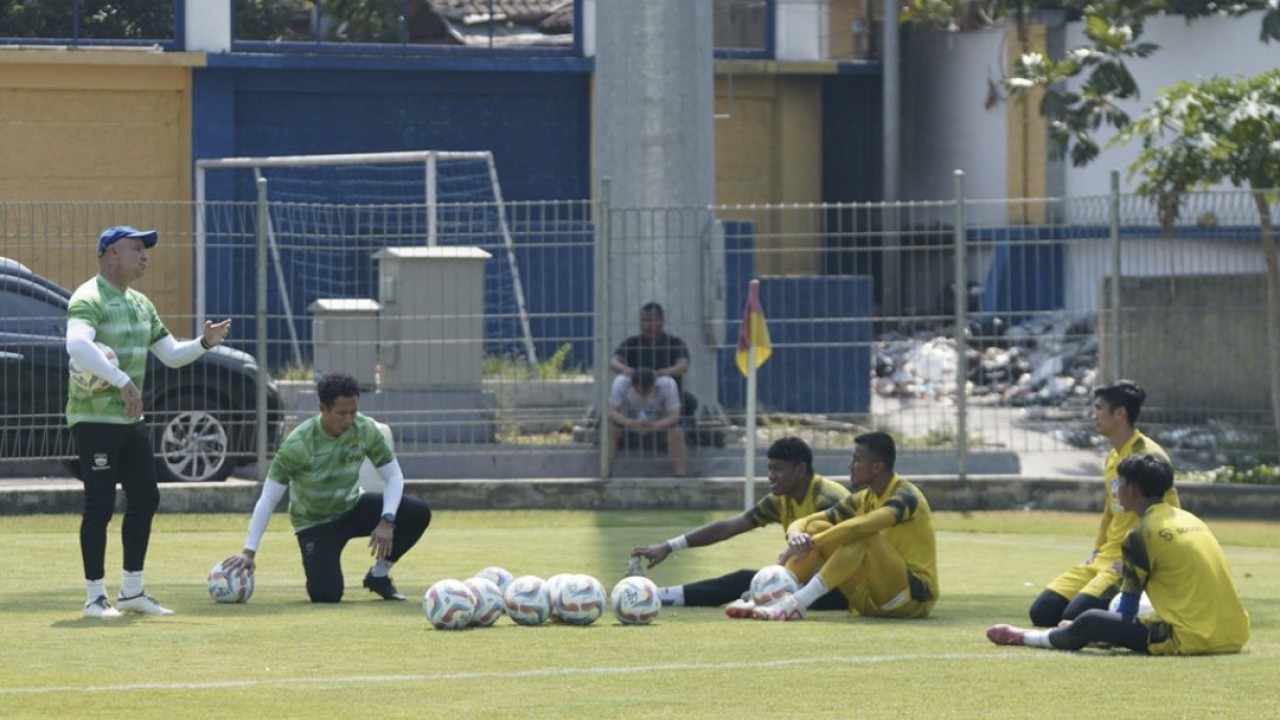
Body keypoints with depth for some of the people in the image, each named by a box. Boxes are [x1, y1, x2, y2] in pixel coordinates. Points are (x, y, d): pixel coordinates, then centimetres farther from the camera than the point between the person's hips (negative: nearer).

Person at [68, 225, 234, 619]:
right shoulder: (88, 300, -14)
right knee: (100, 505, -7)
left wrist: (205, 343, 0)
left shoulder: (140, 304, 15)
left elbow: (171, 354, 20)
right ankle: (95, 597, 1)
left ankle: (132, 592, 20)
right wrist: (122, 380, -41)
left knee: (145, 499, 10)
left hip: (131, 420, 9)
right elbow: (77, 345, -34)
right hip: (94, 420, -9)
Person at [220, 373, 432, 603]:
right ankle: (318, 570, 15)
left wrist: (387, 521, -29)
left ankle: (379, 575, 2)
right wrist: (249, 552, -31)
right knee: (326, 595, -25)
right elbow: (267, 500, -26)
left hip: (352, 507, 4)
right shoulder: (299, 444, -28)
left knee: (418, 513, -20)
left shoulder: (366, 430, -17)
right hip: (314, 523, -4)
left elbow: (394, 476, -11)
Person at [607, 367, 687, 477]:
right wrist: (630, 423, -45)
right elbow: (612, 411, -26)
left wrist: (655, 425, -45)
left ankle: (681, 476, -23)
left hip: (658, 426, 0)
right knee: (610, 429, -29)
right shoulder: (621, 382, -24)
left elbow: (674, 415, -25)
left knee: (677, 432, -31)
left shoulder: (667, 384, -24)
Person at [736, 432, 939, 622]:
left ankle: (796, 604, -43)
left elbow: (864, 525, -33)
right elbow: (804, 522, 3)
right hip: (872, 599, 7)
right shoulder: (862, 499, 8)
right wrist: (796, 535, -22)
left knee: (864, 537, -32)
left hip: (914, 598, -7)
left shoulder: (905, 496, -14)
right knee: (817, 528, -5)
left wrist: (812, 543, -34)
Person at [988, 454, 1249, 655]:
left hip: (1191, 640, -7)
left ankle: (1023, 637, 26)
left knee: (1089, 622, 4)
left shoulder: (1141, 534, -5)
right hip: (1234, 636, 7)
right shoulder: (1189, 520, 17)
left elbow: (1128, 610, 0)